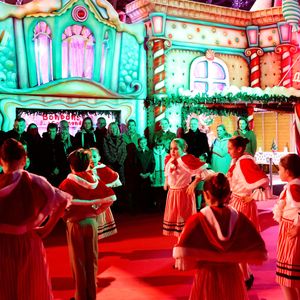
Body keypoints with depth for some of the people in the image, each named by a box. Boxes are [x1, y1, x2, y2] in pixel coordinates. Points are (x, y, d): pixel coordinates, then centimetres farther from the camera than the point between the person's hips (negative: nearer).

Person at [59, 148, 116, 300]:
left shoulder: (67, 183, -12)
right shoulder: (94, 180, -2)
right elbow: (111, 197, -5)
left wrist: (66, 215, -6)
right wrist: (98, 210, 3)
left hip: (74, 224, -3)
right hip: (91, 222, 3)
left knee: (78, 261, 10)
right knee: (92, 260, 15)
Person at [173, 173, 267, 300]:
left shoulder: (197, 220, -15)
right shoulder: (239, 218, -7)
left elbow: (183, 255, -22)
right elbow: (259, 250, -4)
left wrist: (195, 263, -3)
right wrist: (235, 256, 8)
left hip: (206, 277, -2)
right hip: (232, 277, 2)